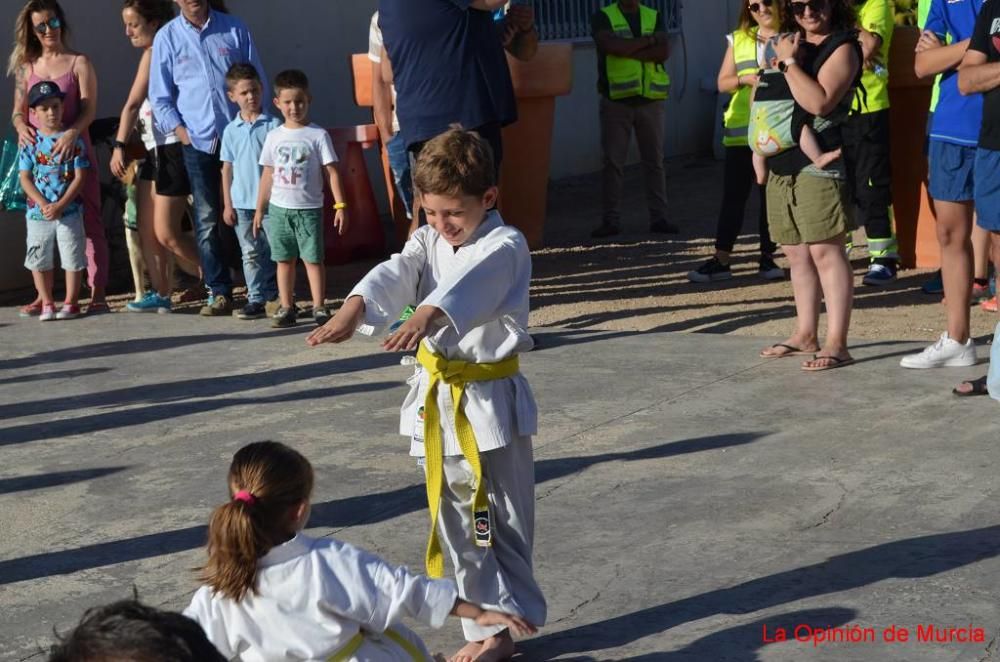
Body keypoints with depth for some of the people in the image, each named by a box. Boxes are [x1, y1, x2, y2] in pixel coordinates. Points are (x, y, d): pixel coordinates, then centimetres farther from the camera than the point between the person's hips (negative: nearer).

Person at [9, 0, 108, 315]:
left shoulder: (79, 63, 4)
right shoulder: (26, 67, 13)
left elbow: (89, 108, -6)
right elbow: (18, 111, 12)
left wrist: (71, 132, -25)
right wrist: (21, 127, -11)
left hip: (74, 149, -3)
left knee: (89, 220, -4)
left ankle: (98, 293, -4)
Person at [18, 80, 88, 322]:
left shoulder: (73, 139, -3)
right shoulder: (30, 142, 2)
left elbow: (79, 177, -6)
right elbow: (25, 178, -1)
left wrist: (60, 205, -14)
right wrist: (44, 205, -14)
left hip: (69, 211, -2)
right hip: (38, 212, 2)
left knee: (72, 258, 1)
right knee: (39, 260, 7)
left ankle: (71, 302, 13)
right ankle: (47, 303, 18)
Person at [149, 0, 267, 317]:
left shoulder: (234, 29, 6)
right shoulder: (167, 38, 5)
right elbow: (159, 95, 9)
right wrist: (179, 130, -2)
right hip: (197, 139, 0)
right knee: (207, 220, -1)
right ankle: (219, 293, 3)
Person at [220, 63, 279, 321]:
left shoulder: (273, 125, -3)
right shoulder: (231, 130, 5)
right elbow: (227, 168, 9)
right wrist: (227, 204, 6)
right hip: (242, 202, 2)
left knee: (273, 250, 4)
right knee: (251, 253, 5)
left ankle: (274, 295, 15)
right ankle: (256, 299, 9)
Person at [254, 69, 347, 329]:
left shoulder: (318, 135, -3)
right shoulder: (274, 137, 7)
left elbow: (331, 172, -5)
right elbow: (268, 174, 12)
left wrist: (340, 205, -11)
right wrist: (260, 209, 11)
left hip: (308, 208, -3)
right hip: (279, 208, 3)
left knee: (312, 258, -2)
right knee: (284, 259, 7)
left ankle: (319, 307, 2)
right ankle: (287, 308, 14)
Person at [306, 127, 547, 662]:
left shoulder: (504, 247, -12)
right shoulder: (428, 242, 7)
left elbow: (469, 285, -33)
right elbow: (394, 276, -13)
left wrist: (426, 316, -53)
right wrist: (352, 312, -34)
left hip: (489, 401, -6)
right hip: (438, 398, 6)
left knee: (499, 520, 2)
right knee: (456, 520, 12)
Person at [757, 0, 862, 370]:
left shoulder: (842, 48, -6)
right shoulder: (789, 42, 18)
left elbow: (818, 102, -20)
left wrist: (789, 62, -13)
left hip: (819, 163, -8)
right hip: (781, 163, 8)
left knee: (825, 251, -11)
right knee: (796, 254, 13)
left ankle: (836, 344, -10)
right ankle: (805, 335, 22)